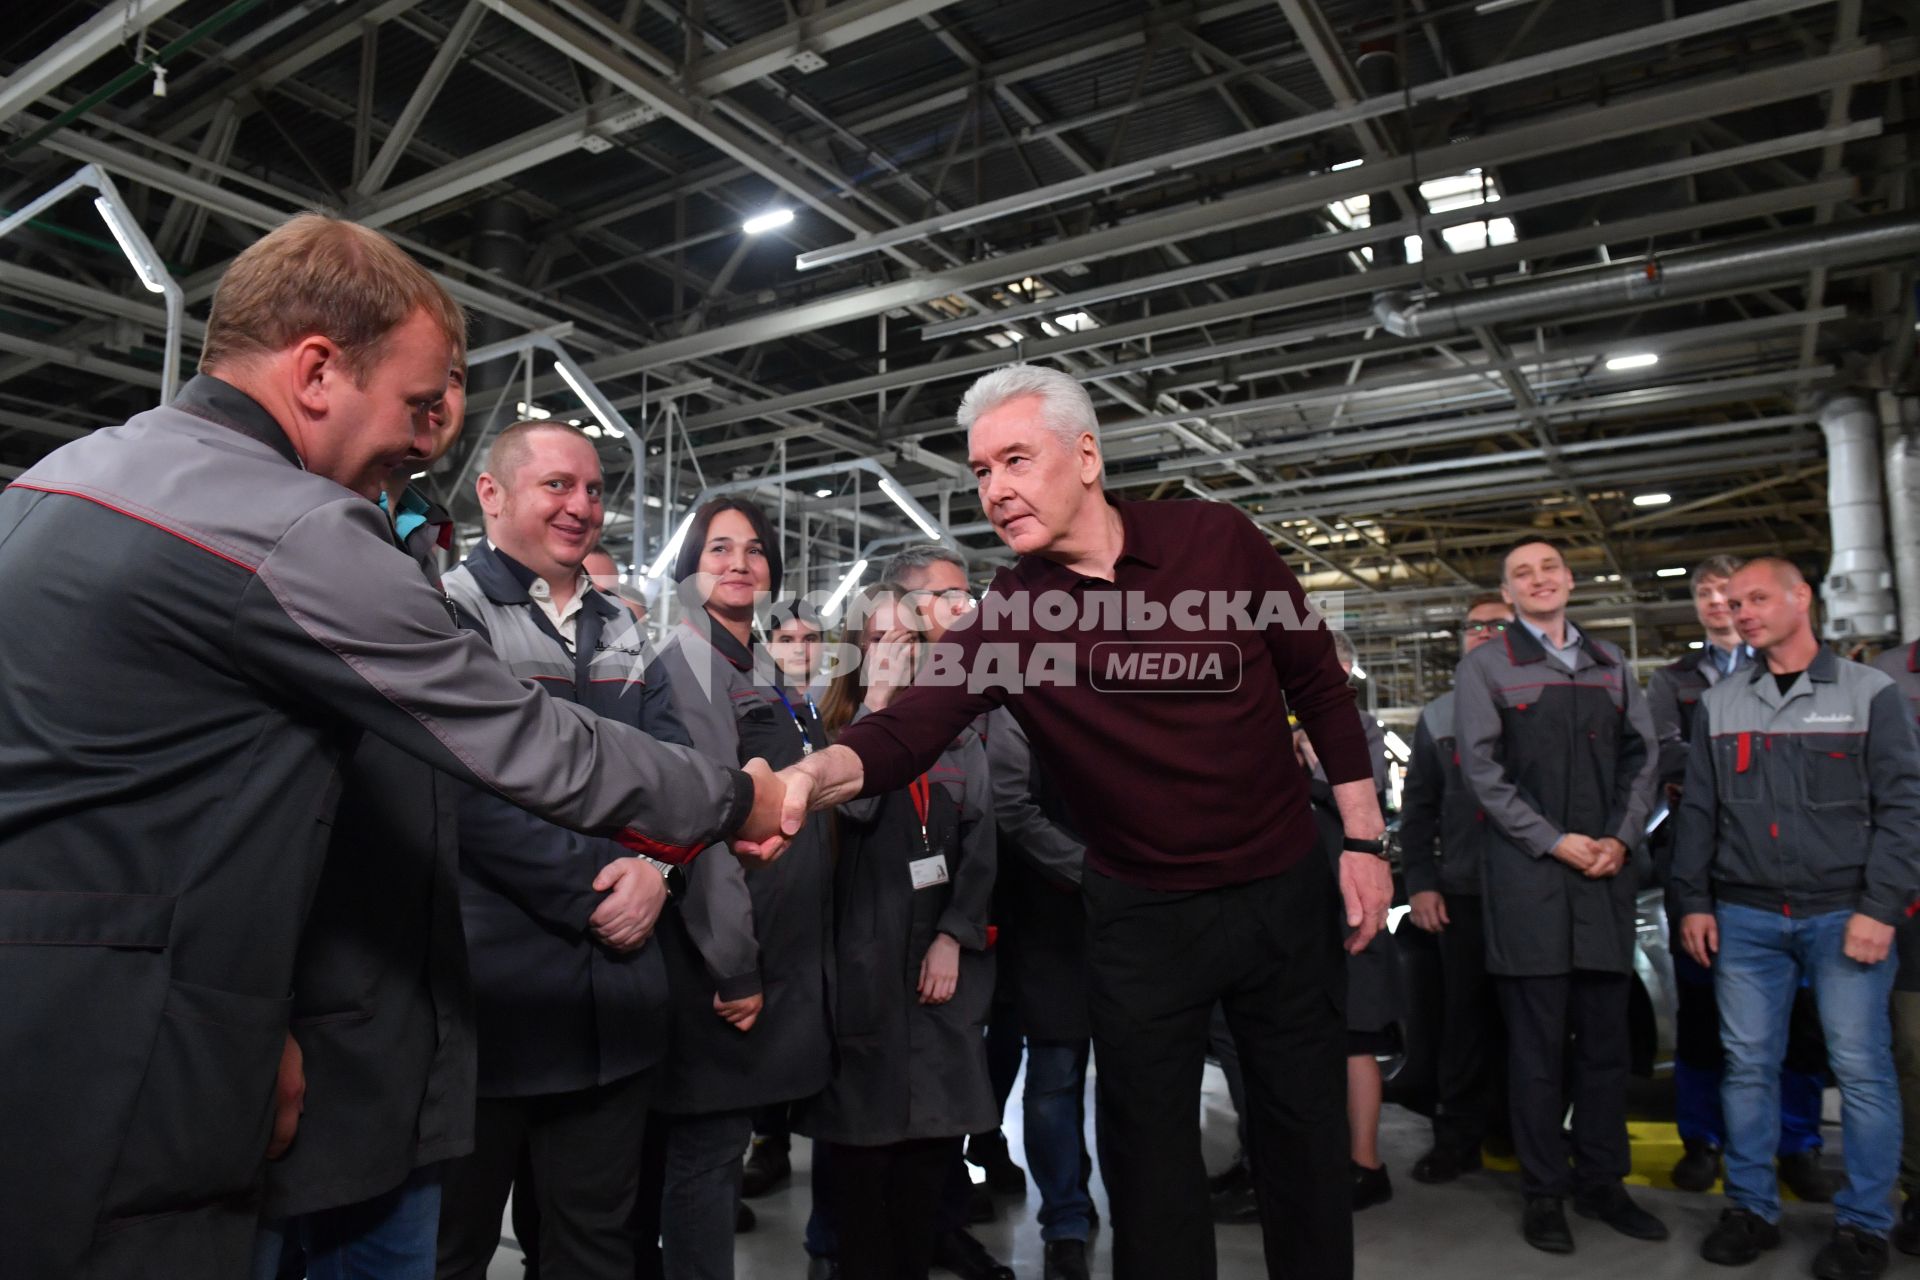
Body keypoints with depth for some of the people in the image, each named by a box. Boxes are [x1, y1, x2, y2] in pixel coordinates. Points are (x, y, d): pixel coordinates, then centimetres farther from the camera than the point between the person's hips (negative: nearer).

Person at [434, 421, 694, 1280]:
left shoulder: (621, 633, 15)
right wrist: (592, 892, -14)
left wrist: (656, 869, -10)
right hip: (488, 989, -6)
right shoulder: (448, 610, -7)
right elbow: (472, 789, -17)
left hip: (614, 996, 6)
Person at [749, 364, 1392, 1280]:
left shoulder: (1217, 541, -10)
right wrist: (812, 775, -44)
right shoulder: (1006, 615, -10)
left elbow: (1319, 687, -1)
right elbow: (908, 729, -23)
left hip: (1283, 888, 1)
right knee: (1150, 1150, 12)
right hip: (1140, 911, 0)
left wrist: (1363, 838, -1)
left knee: (1308, 1129, 16)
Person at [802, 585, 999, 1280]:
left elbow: (980, 839, 6)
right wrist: (878, 699, -14)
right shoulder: (839, 723, 5)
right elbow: (852, 804, -16)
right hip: (860, 952, -2)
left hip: (942, 954, 3)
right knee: (862, 1120, 1)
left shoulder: (958, 734, 12)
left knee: (937, 1117, 5)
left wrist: (955, 935, -5)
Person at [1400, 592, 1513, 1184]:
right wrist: (1420, 882, 5)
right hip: (1464, 894, 2)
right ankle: (1458, 1134, 18)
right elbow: (1418, 807, 11)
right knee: (1466, 1019, 7)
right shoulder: (1438, 717, 11)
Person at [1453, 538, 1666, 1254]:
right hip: (1528, 874, -4)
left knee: (1605, 1034, 10)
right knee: (1537, 1040, 2)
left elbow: (1640, 757, 11)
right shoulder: (1484, 667, 1)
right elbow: (1481, 770, -6)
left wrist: (1622, 838, -3)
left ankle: (1601, 1182, 24)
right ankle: (1543, 1192, 13)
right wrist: (1555, 841, -11)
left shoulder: (1610, 664, 15)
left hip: (1605, 871, 4)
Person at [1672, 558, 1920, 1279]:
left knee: (1862, 1068, 1)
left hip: (1844, 915, -3)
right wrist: (1693, 902, 6)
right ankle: (1751, 1209, 18)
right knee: (1748, 1065, 6)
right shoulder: (1718, 704, 11)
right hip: (1745, 917, 3)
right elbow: (1698, 811, 12)